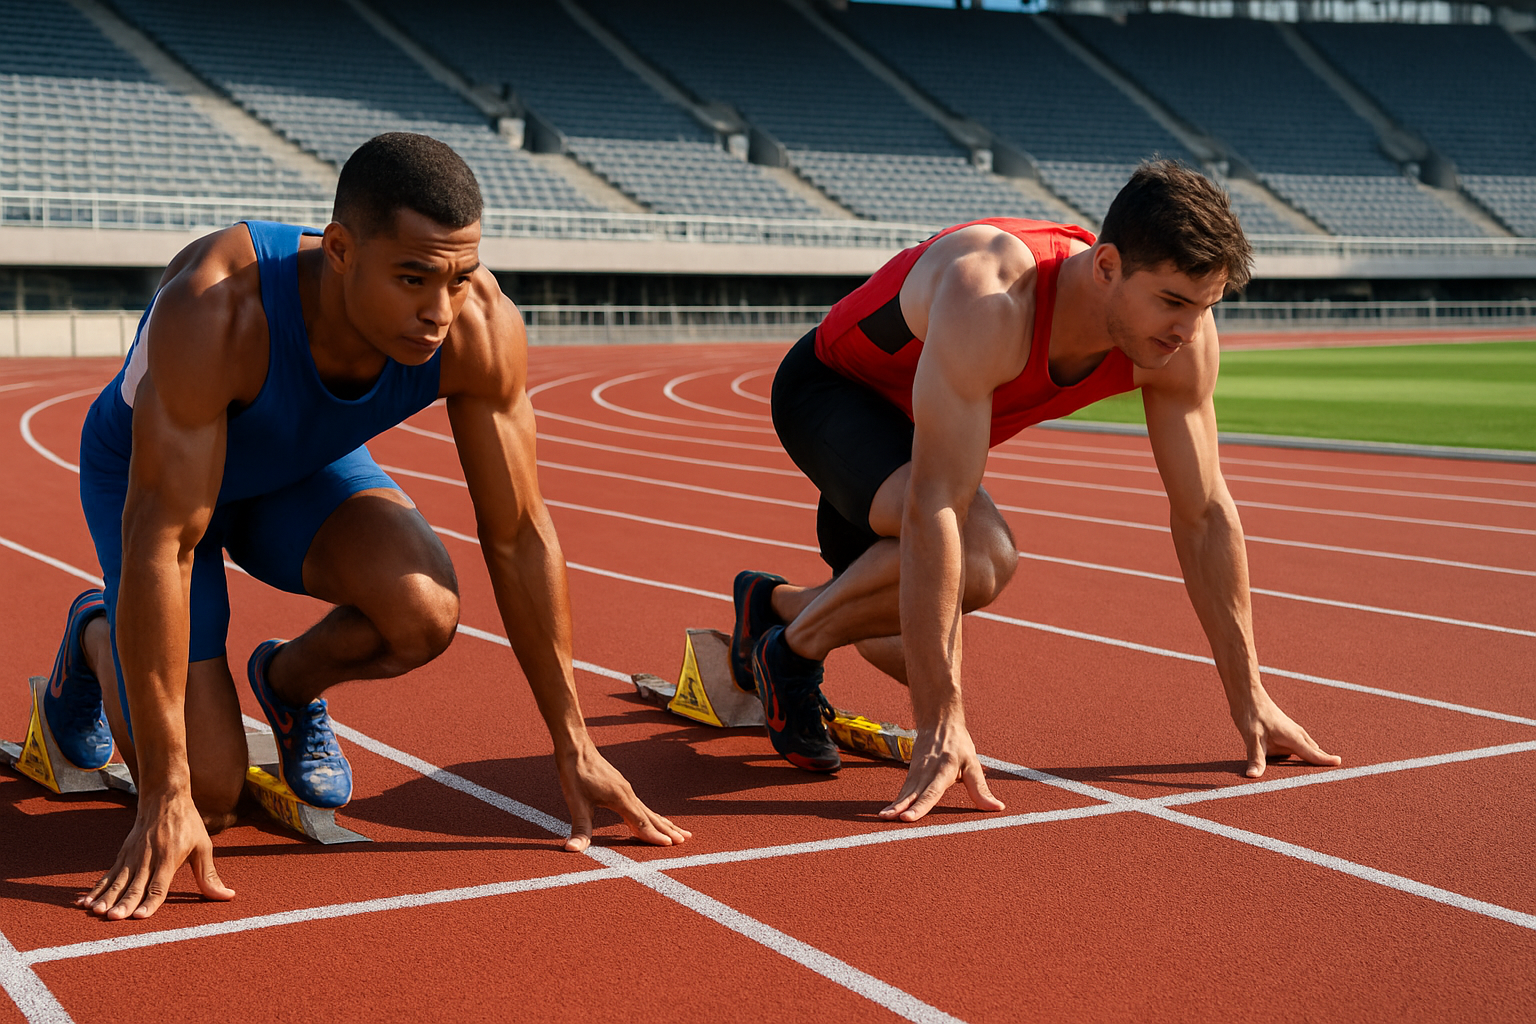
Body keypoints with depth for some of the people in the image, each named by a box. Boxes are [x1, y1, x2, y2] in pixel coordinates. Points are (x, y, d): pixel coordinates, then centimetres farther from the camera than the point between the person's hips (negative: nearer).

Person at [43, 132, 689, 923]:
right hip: (147, 472, -3)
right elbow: (159, 546, -39)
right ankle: (97, 638, 22)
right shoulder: (214, 310, -42)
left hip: (305, 469, 3)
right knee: (204, 797, -10)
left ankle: (288, 682, 7)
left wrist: (573, 746, -13)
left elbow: (520, 537, -18)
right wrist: (165, 799, -37)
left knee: (423, 613, -29)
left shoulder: (481, 328, -30)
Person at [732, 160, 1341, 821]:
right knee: (980, 555, -35)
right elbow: (933, 508, -46)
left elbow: (1204, 517, -12)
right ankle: (794, 649, -9)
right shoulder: (990, 301, -43)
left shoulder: (1182, 330, -22)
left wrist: (1249, 699, -8)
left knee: (924, 662, 11)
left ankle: (773, 604, 38)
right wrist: (940, 728, -46)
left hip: (911, 422, 7)